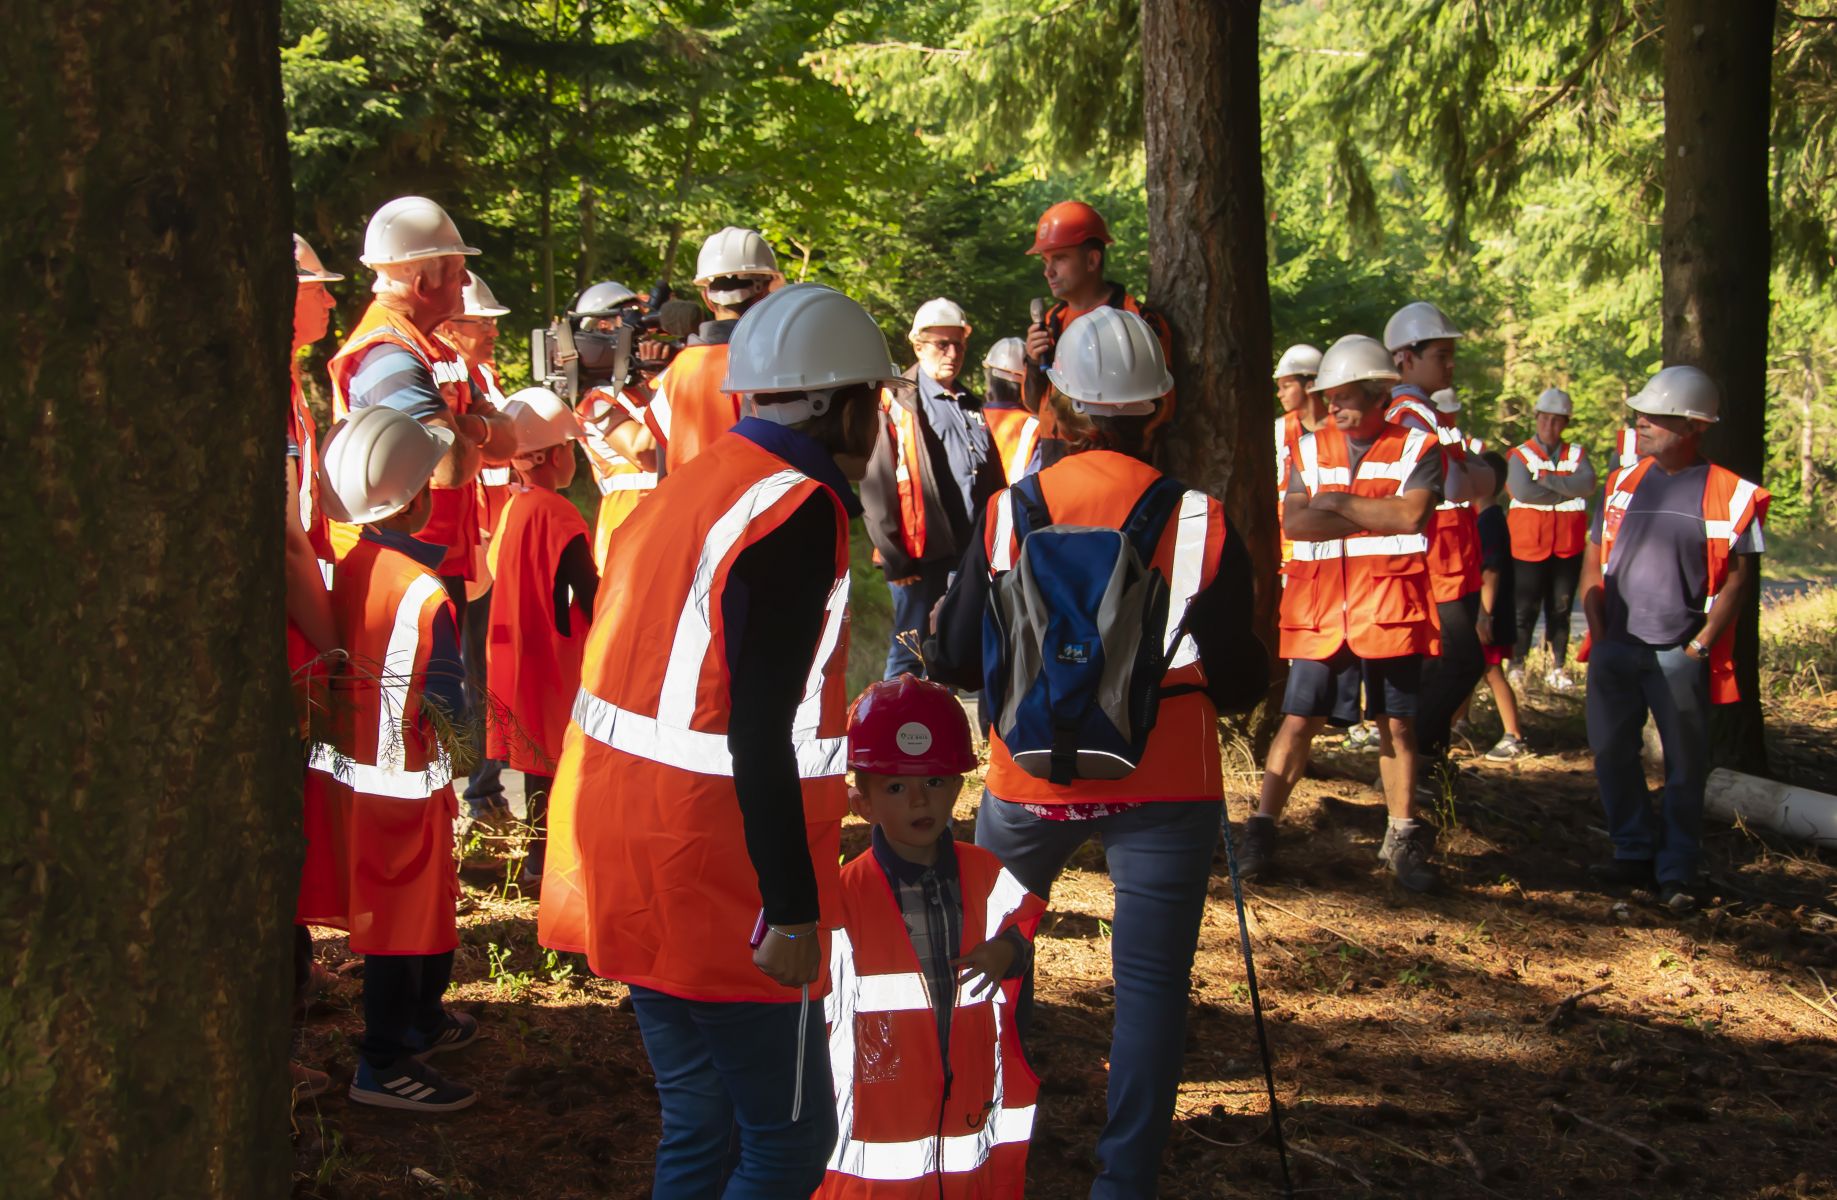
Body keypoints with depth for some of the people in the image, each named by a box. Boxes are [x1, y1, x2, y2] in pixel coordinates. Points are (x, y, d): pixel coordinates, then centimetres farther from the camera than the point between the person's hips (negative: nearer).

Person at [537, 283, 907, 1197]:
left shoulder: (688, 487, 12)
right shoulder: (796, 512, -15)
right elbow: (760, 735, -22)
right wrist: (793, 910, -21)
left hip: (627, 870, 9)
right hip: (718, 883, -9)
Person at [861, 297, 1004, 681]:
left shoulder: (971, 406, 16)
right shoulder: (895, 406, -5)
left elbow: (993, 481, 17)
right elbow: (877, 487, -8)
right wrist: (893, 557, -12)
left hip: (970, 551, 6)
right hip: (921, 551, -6)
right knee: (910, 653, 0)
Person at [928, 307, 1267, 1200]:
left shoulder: (1007, 512, -6)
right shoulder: (1200, 521, -10)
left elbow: (955, 665, -1)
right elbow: (1240, 683, -4)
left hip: (1031, 776, 2)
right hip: (1165, 784, -2)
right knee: (1150, 982, 4)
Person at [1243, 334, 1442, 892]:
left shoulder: (1416, 448, 1)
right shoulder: (1309, 449, 8)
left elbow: (1411, 514, -16)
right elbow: (1294, 522, -6)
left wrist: (1339, 503, -10)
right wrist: (1376, 519, -11)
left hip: (1389, 610, -1)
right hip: (1320, 613, 1)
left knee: (1397, 723, 6)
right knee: (1299, 719, 0)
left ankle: (1404, 838, 17)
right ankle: (1261, 829, 5)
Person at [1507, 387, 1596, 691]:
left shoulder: (1576, 454, 8)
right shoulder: (1520, 455, -1)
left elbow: (1588, 484, -13)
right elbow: (1523, 491, -20)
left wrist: (1547, 478, -19)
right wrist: (1569, 491, -13)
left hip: (1568, 548, 3)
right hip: (1528, 547, -3)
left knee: (1561, 610, 10)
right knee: (1525, 610, 0)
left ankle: (1558, 668, 17)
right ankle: (1517, 665, 10)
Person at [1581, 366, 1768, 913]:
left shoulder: (1728, 493, -7)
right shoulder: (1624, 482, 7)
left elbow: (1742, 575, -5)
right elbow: (1594, 560, 11)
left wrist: (1701, 644, -10)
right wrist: (1598, 628, 1)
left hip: (1680, 656, -4)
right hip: (1615, 647, 4)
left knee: (1685, 767, 3)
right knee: (1612, 754, 10)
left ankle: (1677, 873, 13)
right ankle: (1634, 852, 25)